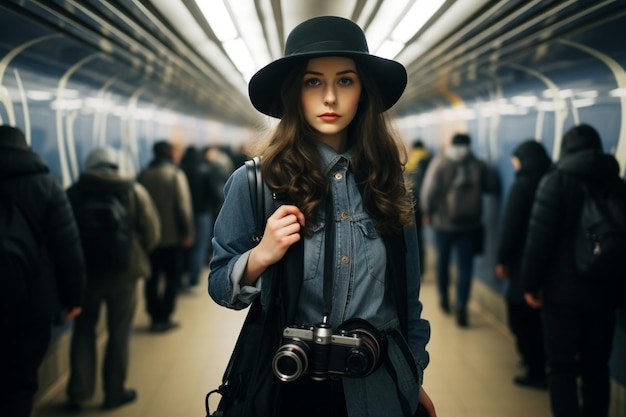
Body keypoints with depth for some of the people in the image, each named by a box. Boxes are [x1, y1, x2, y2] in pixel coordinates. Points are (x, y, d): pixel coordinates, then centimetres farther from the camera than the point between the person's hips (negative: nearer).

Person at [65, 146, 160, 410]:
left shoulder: (73, 192, -3)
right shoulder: (134, 191, -3)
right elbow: (151, 232, -3)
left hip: (85, 272, 1)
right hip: (124, 273, -1)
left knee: (84, 330, 14)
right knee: (119, 332, 9)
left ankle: (78, 392, 12)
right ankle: (114, 392, 17)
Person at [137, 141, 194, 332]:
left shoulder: (143, 175, 4)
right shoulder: (176, 175, -10)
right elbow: (183, 206, -15)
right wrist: (187, 232, -9)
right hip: (172, 237, -4)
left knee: (152, 277, 12)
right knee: (173, 276, 6)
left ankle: (155, 316, 15)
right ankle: (164, 317, 3)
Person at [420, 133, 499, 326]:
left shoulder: (440, 162, -8)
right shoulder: (478, 165, -3)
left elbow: (429, 190, -14)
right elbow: (493, 186, 5)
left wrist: (427, 212, 1)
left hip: (444, 222, 0)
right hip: (470, 223, 0)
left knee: (443, 261, 19)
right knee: (465, 266, 3)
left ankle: (444, 299, 33)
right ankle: (461, 308, -5)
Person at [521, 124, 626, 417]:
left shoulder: (556, 181, -7)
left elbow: (540, 237, -13)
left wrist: (531, 283, -5)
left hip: (562, 290, -4)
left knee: (562, 366, 1)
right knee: (596, 366, 13)